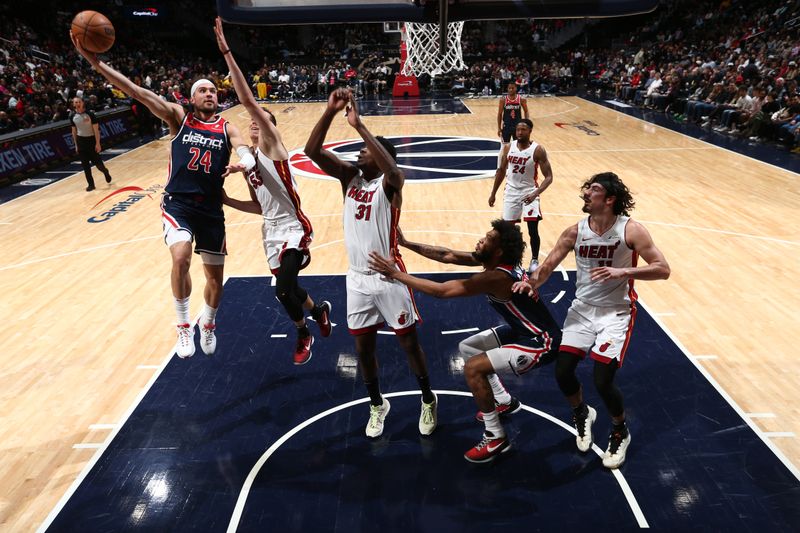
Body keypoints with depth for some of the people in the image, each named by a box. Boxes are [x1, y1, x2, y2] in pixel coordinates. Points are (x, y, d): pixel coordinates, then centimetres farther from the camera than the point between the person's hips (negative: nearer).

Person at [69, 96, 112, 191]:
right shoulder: (72, 116, 1)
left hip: (91, 139, -4)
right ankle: (90, 184, 12)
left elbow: (96, 129, -11)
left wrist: (98, 143, -15)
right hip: (81, 141, 4)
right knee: (85, 165, 3)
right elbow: (74, 131, 10)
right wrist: (76, 145, 9)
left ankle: (106, 172, 32)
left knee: (97, 162, -1)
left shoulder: (90, 113, -11)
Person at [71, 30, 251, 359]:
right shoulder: (178, 117, 3)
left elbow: (247, 154, -12)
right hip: (177, 203, -2)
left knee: (215, 277, 7)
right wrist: (95, 62, -18)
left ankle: (208, 325, 36)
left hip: (211, 208, 2)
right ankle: (183, 326, -4)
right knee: (181, 259, -27)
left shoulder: (227, 128, 5)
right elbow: (137, 92, -8)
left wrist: (242, 164, -36)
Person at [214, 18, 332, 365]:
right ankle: (319, 310, 49)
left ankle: (303, 334, 13)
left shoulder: (272, 145, -6)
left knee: (283, 289, -16)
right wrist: (226, 200, 7)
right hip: (271, 231, 8)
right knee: (287, 288, 18)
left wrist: (226, 52, -20)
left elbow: (248, 100, -18)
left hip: (293, 228, -8)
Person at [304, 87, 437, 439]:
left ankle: (428, 401, 32)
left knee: (408, 341, 9)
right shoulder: (349, 176, 3)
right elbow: (312, 151, -7)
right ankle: (377, 405, 37)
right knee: (363, 345, 14)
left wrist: (359, 125, -35)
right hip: (358, 278, 5)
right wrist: (330, 112, -18)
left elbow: (391, 169, -37)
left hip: (389, 277, -5)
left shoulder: (390, 182, -11)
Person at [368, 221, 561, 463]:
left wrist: (395, 273, -26)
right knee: (467, 348, 14)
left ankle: (496, 438, -1)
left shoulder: (496, 277, -31)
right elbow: (448, 256, 1)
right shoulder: (496, 261, -4)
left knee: (473, 368, -19)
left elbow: (441, 291, -31)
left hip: (542, 342, -10)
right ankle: (505, 402, 31)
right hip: (523, 330, 10)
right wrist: (406, 244, -5)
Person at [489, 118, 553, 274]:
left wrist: (535, 193, -30)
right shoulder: (509, 147, -2)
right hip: (511, 191, 4)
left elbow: (549, 177, -15)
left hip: (529, 192, -3)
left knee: (533, 230, -8)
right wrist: (493, 193, 11)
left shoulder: (538, 150, -14)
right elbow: (501, 170, 11)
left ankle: (534, 260, 13)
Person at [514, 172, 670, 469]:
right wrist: (531, 282, -23)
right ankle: (581, 414, 31)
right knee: (562, 372, -4)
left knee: (602, 380, -12)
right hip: (582, 309, 4)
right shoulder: (575, 231, -3)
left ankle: (620, 432, 21)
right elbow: (548, 265, -2)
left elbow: (662, 269, -14)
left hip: (616, 313, -4)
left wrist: (623, 271, -28)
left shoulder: (630, 230, -12)